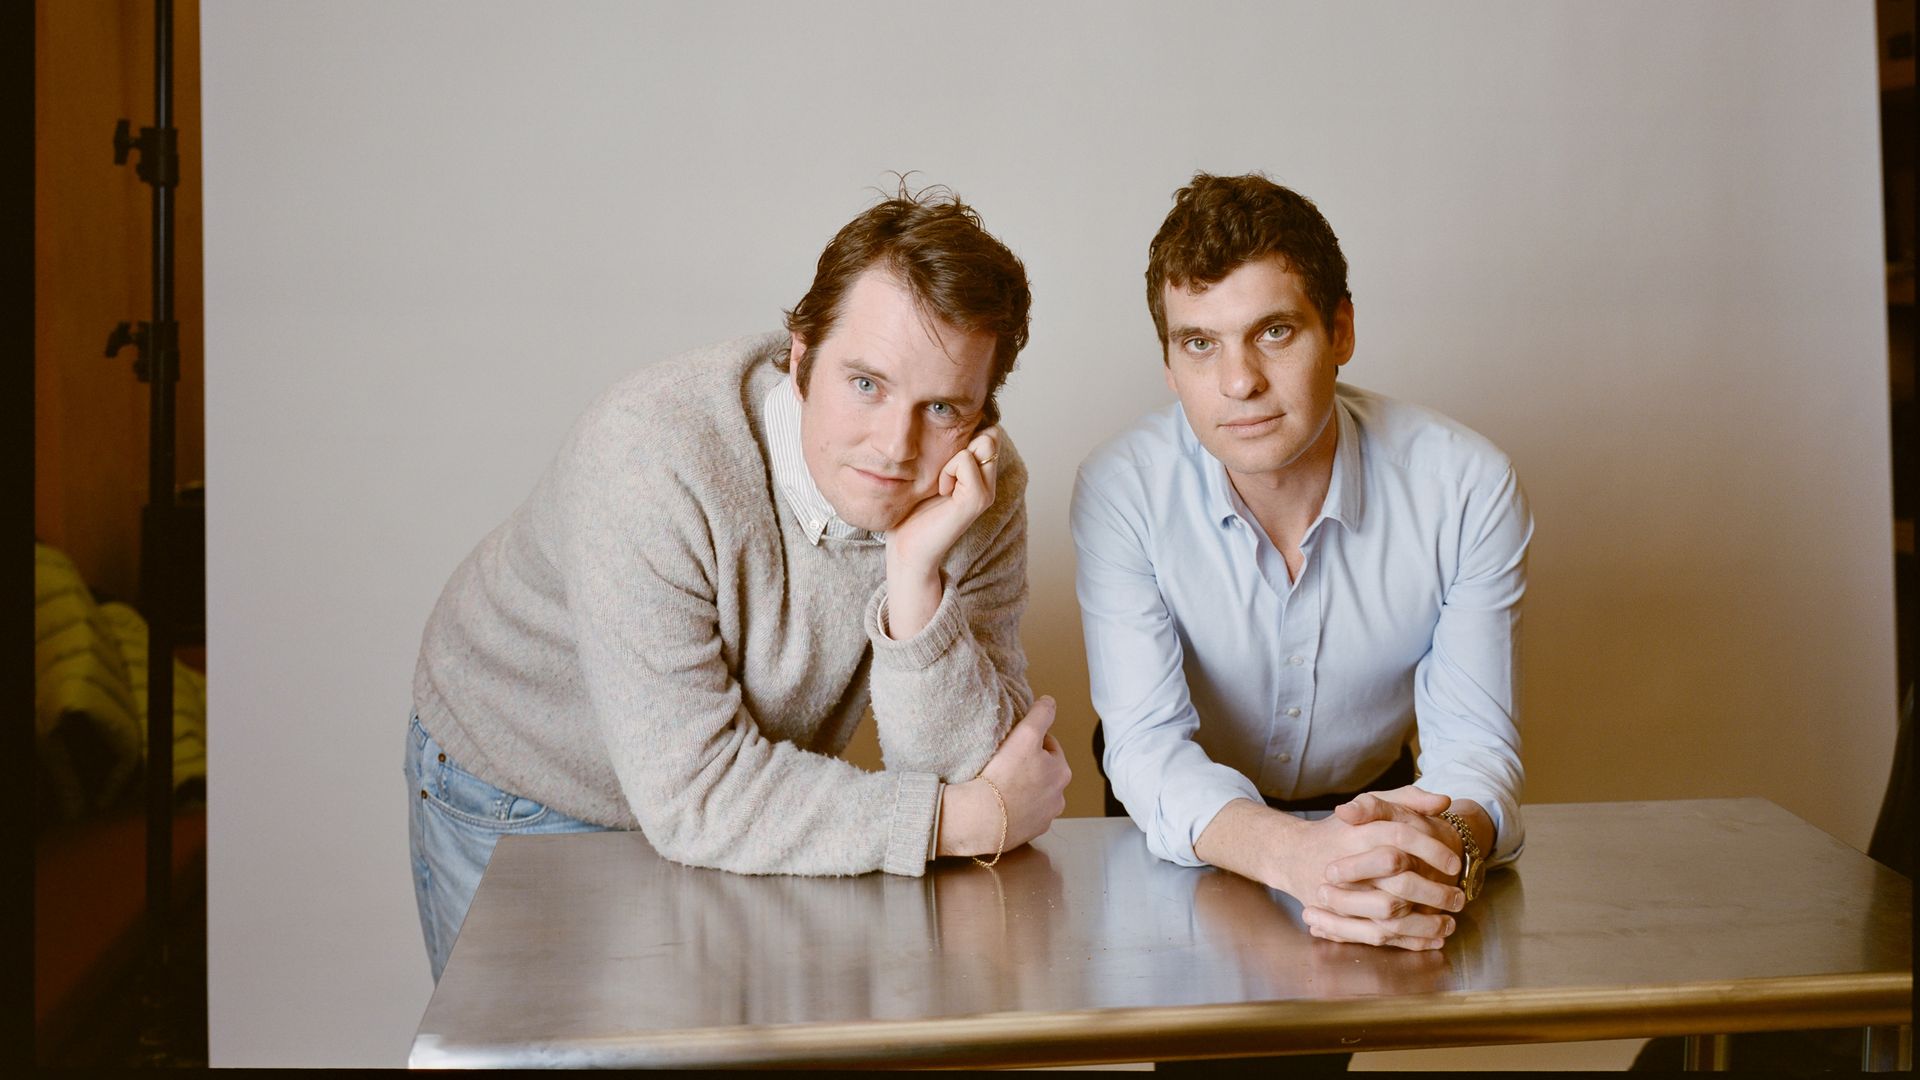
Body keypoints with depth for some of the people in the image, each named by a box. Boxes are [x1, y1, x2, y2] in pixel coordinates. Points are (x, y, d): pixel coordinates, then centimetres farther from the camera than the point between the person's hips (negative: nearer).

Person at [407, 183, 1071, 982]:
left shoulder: (982, 494, -19)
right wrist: (976, 819, -30)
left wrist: (916, 576, -38)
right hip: (520, 797, -3)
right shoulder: (653, 453, -34)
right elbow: (690, 795, -34)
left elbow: (966, 773, -23)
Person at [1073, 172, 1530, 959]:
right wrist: (1298, 855, -44)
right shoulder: (1121, 489, -19)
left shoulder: (1468, 489, -16)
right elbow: (1146, 745, -23)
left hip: (1368, 802, 1)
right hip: (1186, 849, -1)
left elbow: (1474, 741, -17)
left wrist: (1447, 846, -42)